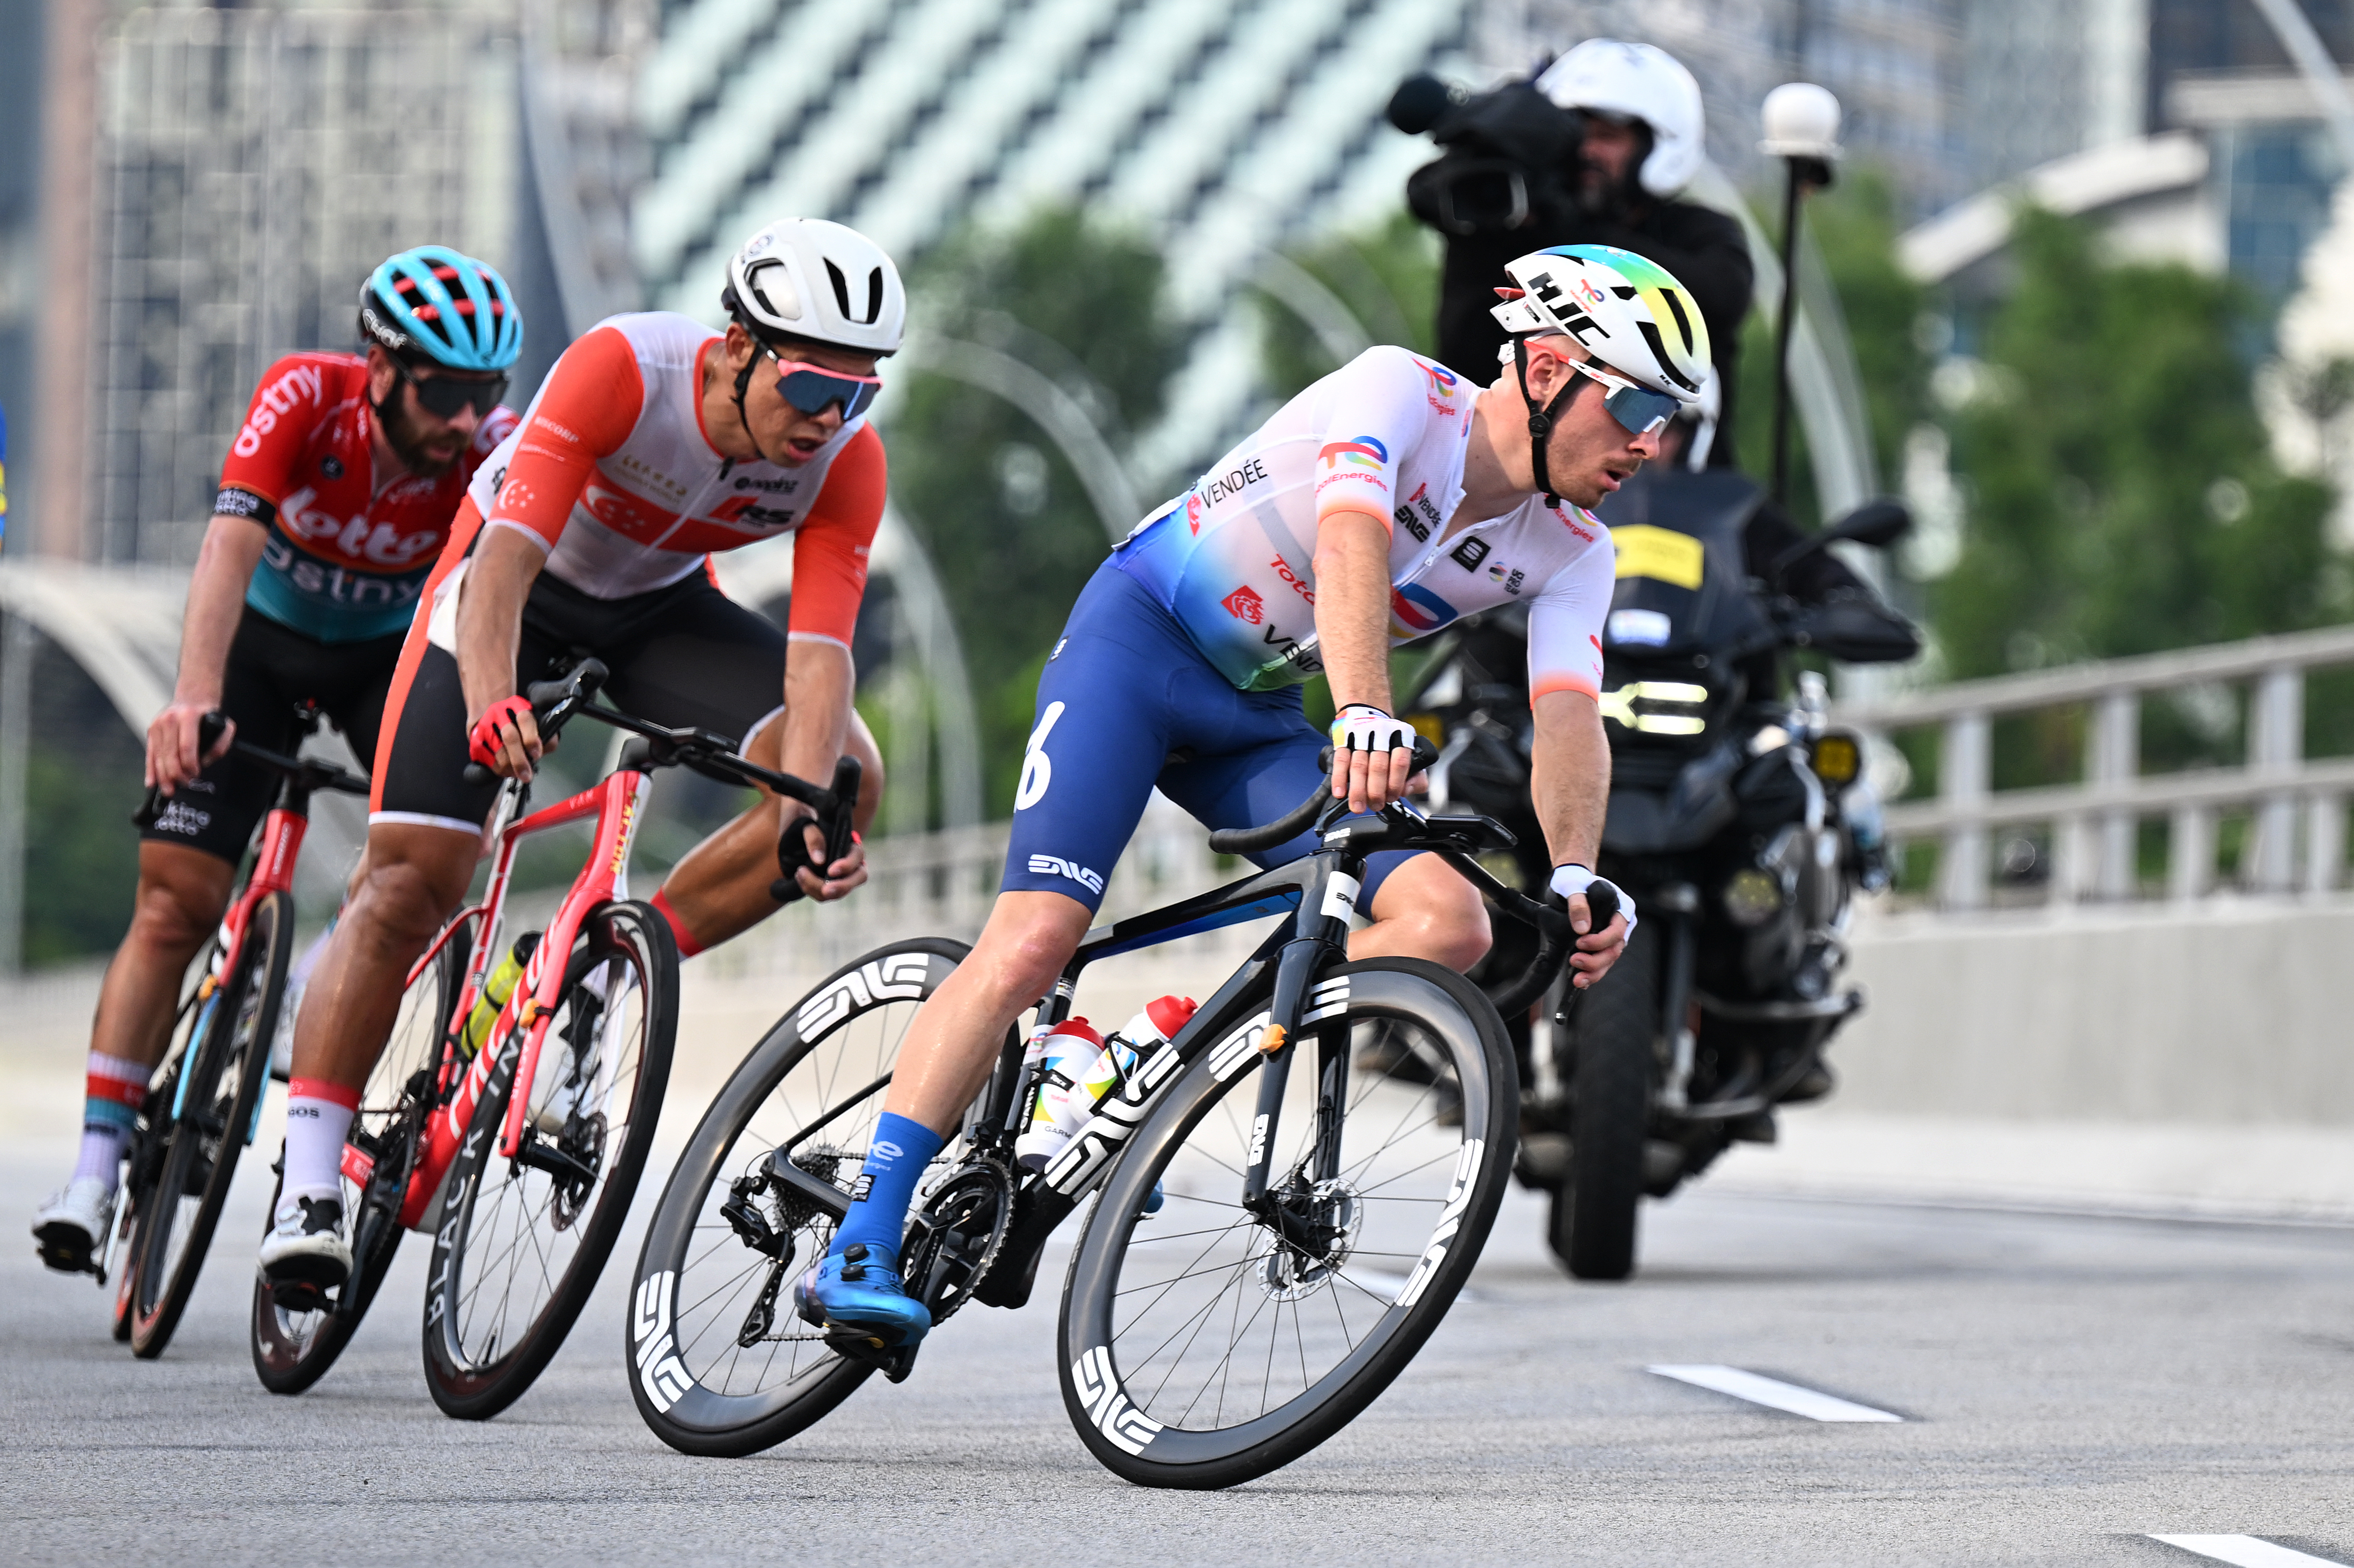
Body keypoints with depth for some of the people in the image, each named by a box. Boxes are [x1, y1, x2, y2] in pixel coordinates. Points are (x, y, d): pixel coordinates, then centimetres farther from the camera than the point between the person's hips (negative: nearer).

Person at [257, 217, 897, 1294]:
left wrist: (804, 816, -45)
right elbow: (505, 561, -42)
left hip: (660, 606, 4)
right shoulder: (620, 369, -35)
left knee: (850, 777, -18)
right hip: (521, 580, -4)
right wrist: (491, 701, -60)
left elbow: (819, 653, -28)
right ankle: (307, 1190, -10)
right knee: (412, 882, -16)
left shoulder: (845, 459, -24)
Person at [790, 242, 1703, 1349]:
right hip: (1138, 638, -6)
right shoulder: (1402, 392, -20)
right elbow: (1351, 548, -38)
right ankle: (860, 1249, -19)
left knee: (1449, 925, -15)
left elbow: (1569, 718, -17)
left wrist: (1573, 880, -36)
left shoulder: (1571, 556, -2)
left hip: (1254, 717, 6)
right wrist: (1366, 715, -56)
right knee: (1034, 940, -22)